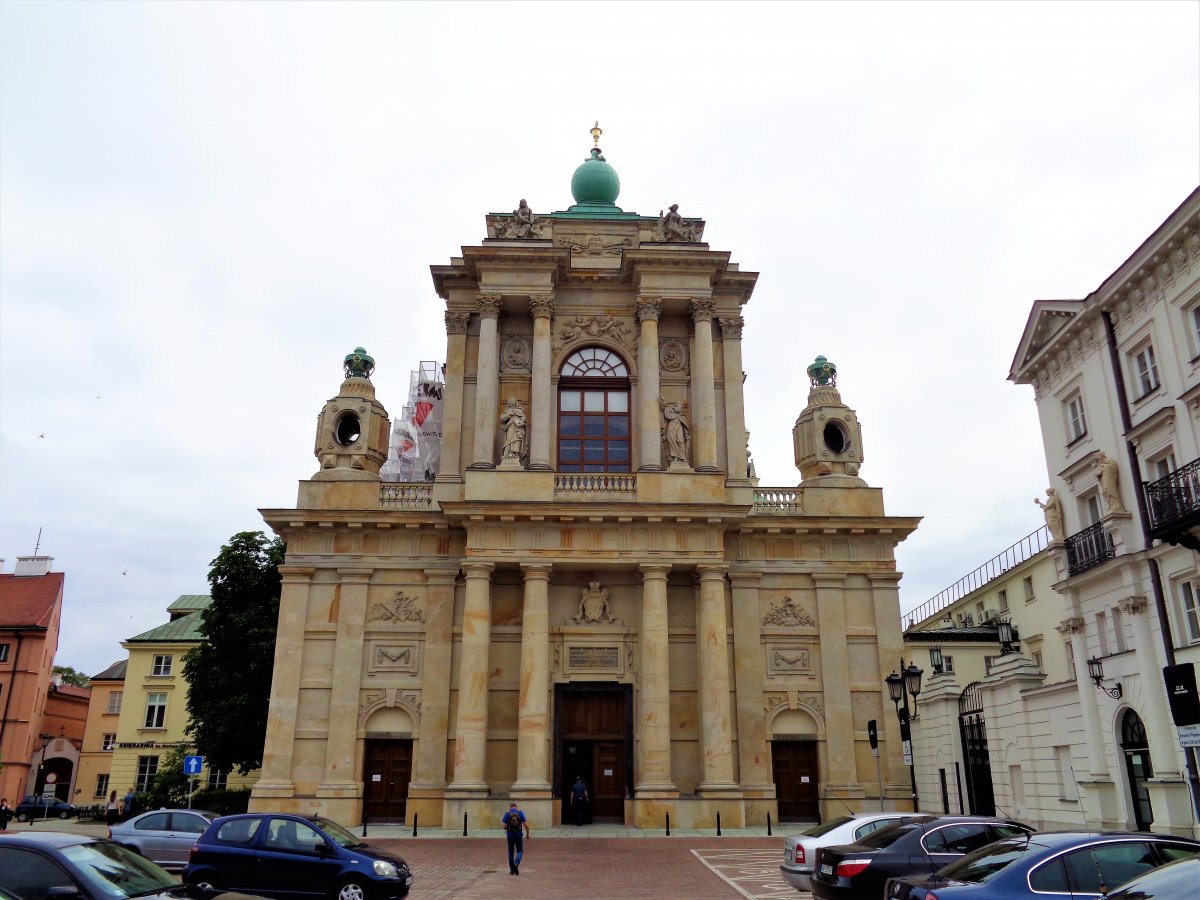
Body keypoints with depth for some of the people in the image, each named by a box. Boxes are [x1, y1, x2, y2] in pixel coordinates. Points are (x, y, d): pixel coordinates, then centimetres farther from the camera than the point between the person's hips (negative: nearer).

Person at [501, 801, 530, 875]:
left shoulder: (507, 814, -1)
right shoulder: (520, 813, 0)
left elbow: (503, 826, -7)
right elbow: (526, 824, -4)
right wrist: (527, 833, 10)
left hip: (510, 835, 1)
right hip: (519, 835, -1)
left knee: (511, 852, 15)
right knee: (520, 851, 11)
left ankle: (512, 870, 17)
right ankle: (516, 864, -15)